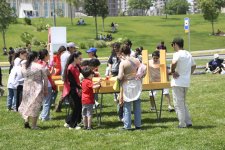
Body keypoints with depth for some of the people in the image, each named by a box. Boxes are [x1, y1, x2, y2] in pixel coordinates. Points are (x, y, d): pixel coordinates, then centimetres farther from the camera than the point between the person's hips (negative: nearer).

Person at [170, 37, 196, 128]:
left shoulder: (177, 54, -15)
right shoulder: (188, 54, 12)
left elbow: (174, 63, -35)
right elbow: (194, 66, 23)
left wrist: (172, 72, -19)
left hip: (178, 82, -8)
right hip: (186, 82, 8)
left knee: (178, 104, 0)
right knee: (183, 103, 20)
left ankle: (182, 124, 1)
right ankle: (188, 122, 18)